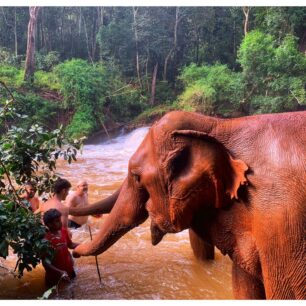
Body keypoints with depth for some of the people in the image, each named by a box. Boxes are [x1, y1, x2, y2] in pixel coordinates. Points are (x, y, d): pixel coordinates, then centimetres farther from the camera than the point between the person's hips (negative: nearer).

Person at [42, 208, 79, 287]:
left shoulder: (64, 231, -9)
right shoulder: (45, 239, -28)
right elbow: (45, 261, -27)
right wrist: (60, 272, -37)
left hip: (68, 271, 5)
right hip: (54, 275, -5)